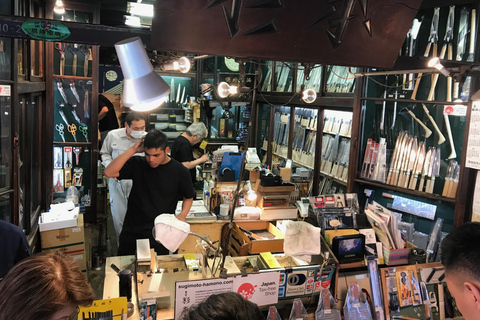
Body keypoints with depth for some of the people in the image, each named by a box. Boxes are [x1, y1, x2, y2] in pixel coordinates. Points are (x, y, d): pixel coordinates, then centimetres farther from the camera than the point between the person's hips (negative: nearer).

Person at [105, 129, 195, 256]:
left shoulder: (180, 171, -6)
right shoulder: (137, 164, -3)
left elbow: (188, 198, 7)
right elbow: (109, 172, -15)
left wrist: (182, 215, -13)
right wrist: (133, 150, -17)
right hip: (131, 231, 2)